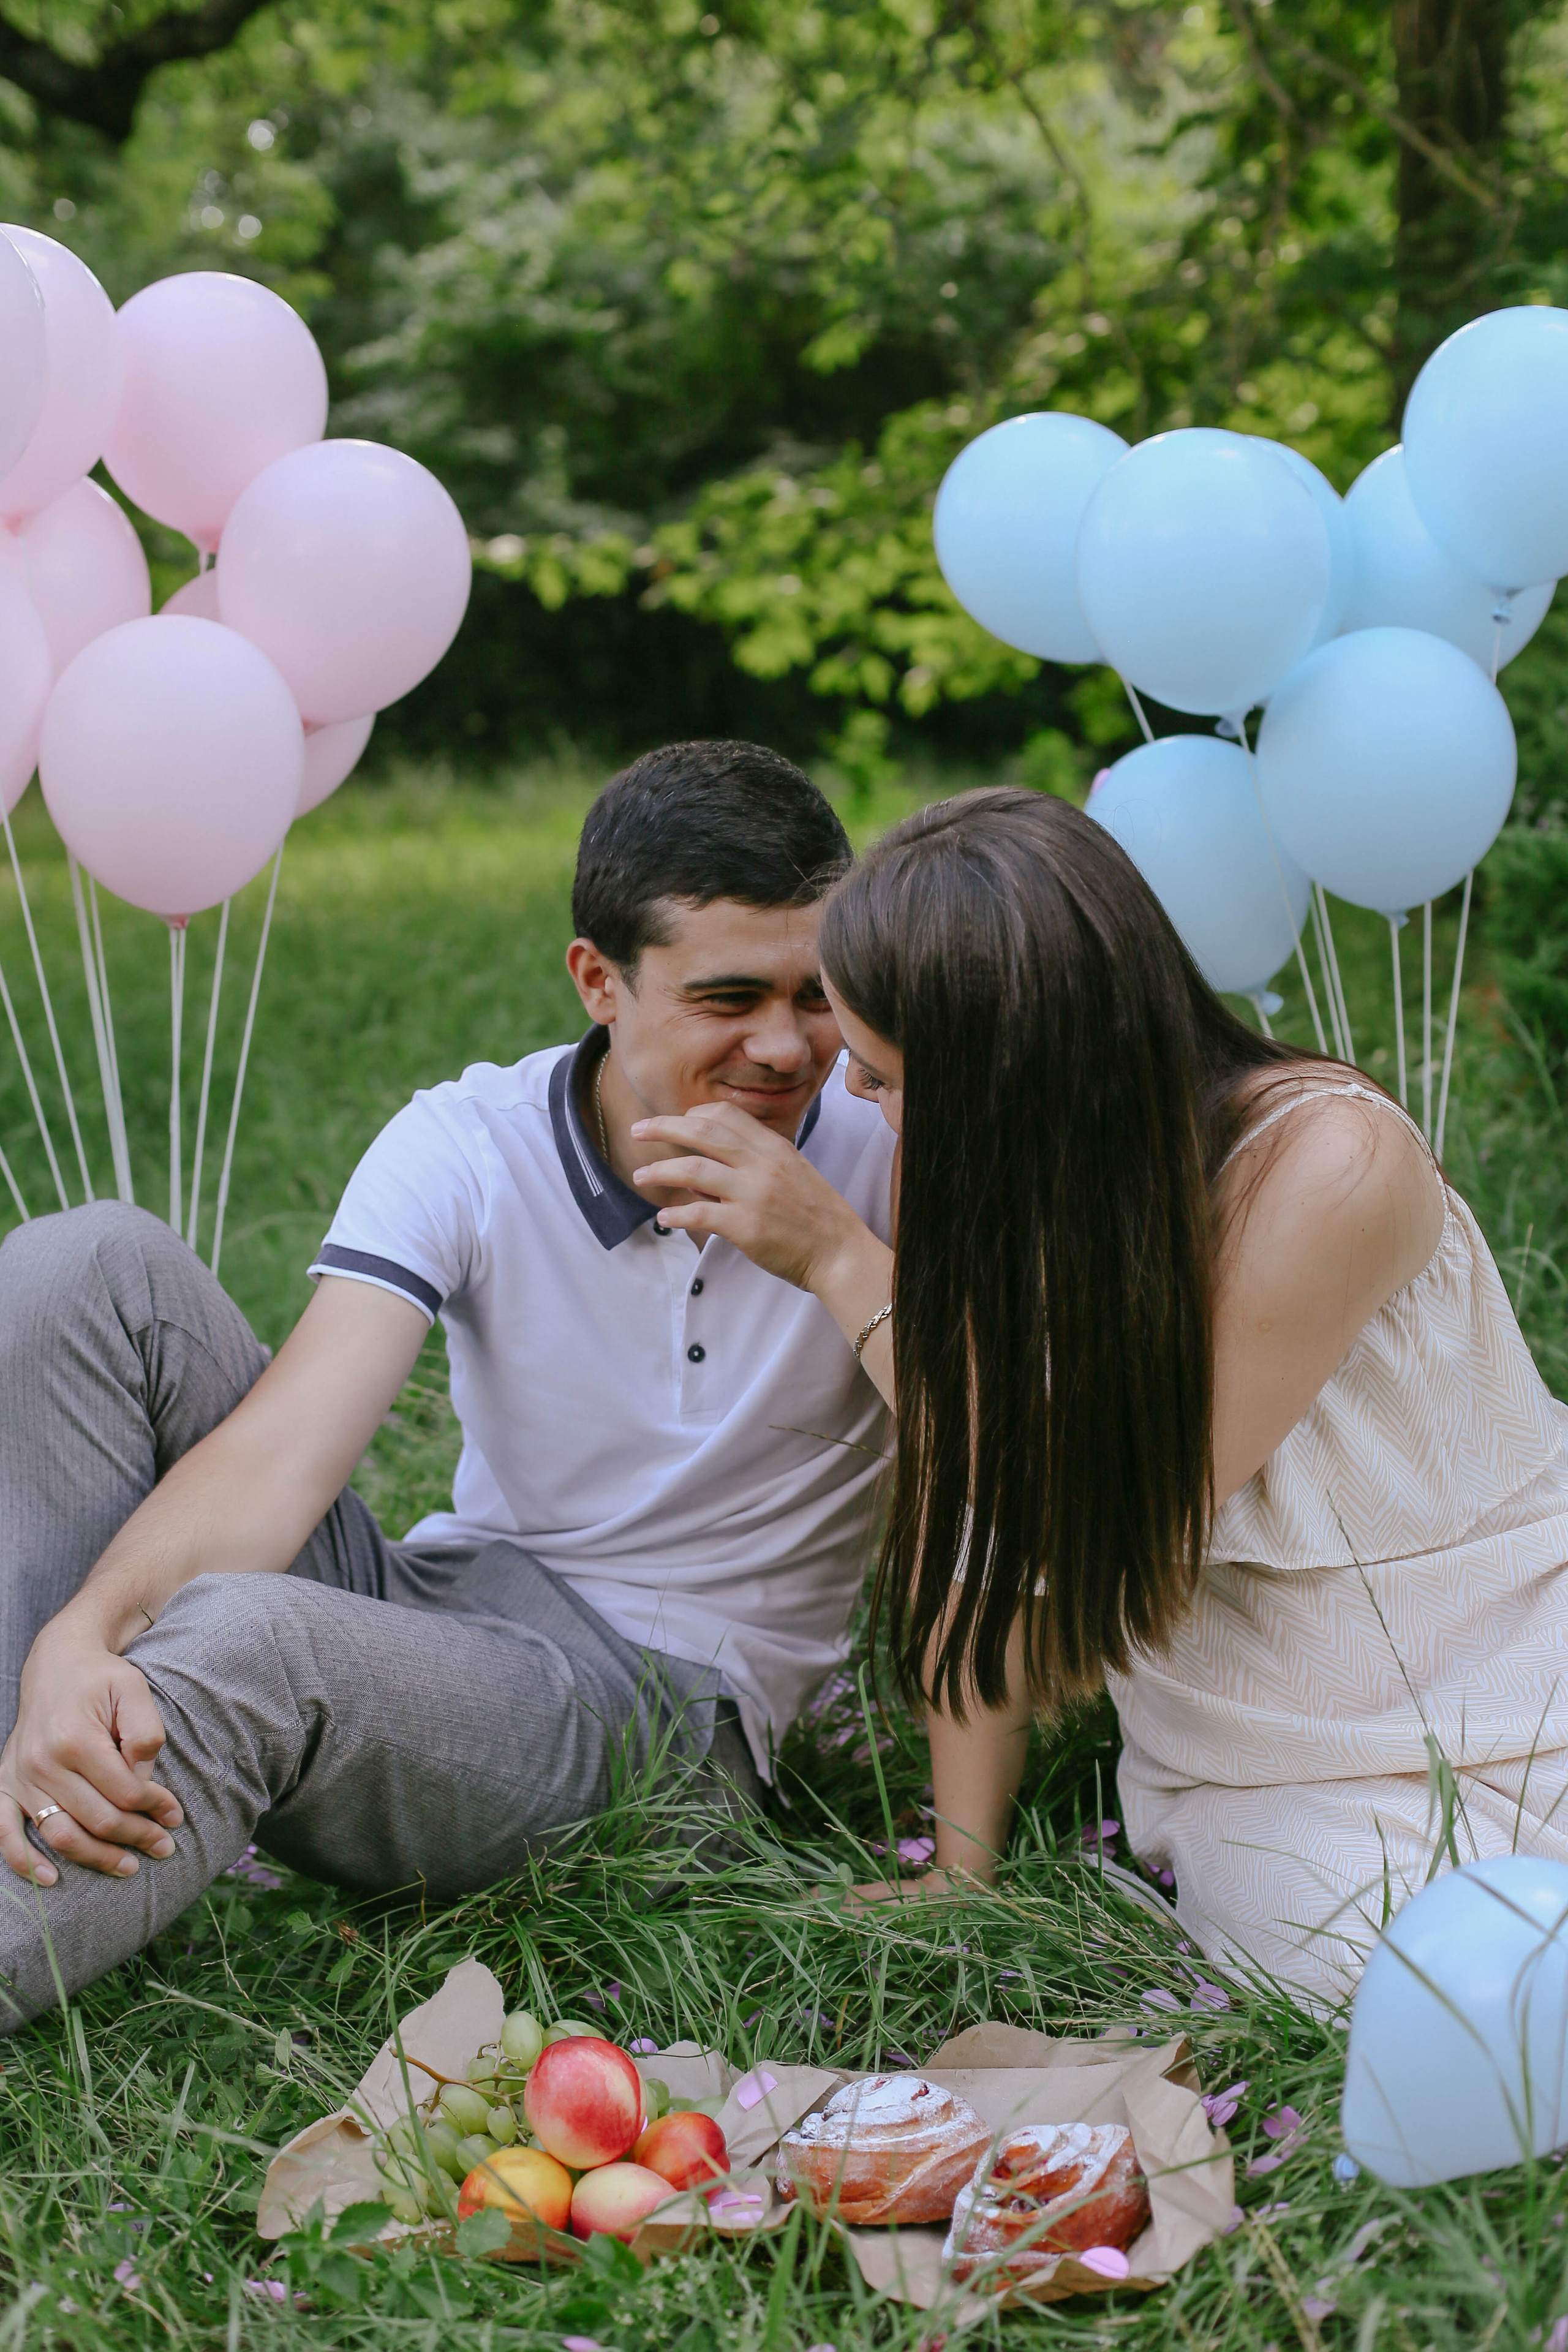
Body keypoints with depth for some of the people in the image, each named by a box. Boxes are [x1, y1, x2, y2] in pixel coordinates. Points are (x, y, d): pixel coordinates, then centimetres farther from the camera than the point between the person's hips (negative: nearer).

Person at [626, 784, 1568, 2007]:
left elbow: (1107, 1526, -24)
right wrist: (961, 1864, -8)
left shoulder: (1330, 1167, -25)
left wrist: (843, 1261, -23)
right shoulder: (976, 1174, -8)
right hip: (1216, 1783, 4)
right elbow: (983, 1530, -3)